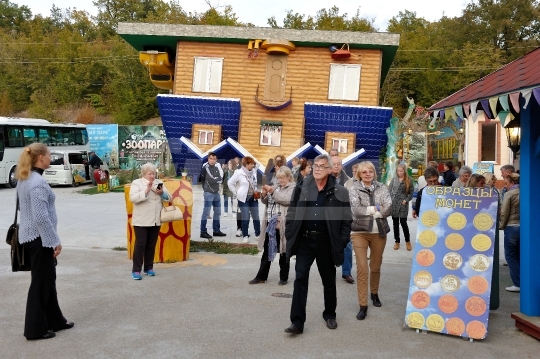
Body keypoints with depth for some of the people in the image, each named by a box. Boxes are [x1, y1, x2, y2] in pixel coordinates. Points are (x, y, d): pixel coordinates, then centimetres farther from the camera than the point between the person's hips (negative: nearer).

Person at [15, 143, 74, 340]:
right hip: (39, 237, -10)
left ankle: (54, 320, 26)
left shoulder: (24, 179, 10)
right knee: (40, 282, 1)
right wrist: (55, 241, -18)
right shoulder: (37, 182, -20)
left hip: (30, 235, 10)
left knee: (47, 279, 16)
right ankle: (35, 329, 11)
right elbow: (41, 217, -24)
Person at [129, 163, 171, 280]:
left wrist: (162, 193, -12)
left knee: (151, 245, 11)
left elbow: (168, 198, 8)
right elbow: (133, 198, -17)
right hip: (141, 221, -4)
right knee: (140, 244, -4)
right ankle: (136, 270, 2)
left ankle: (148, 268, 21)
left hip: (155, 220, 4)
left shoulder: (159, 182, 11)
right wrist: (146, 190, -23)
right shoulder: (136, 183, -2)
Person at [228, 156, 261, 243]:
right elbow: (230, 183, -5)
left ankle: (258, 235, 20)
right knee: (245, 218, -3)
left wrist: (256, 191, 5)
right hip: (243, 198, -5)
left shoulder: (254, 171, 3)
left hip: (253, 198, 5)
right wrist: (236, 193, -5)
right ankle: (245, 236, 9)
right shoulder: (239, 173, -11)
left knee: (256, 217, 8)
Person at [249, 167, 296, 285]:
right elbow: (265, 201, 14)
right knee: (267, 251, 10)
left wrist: (273, 191, -20)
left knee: (283, 252, 6)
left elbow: (286, 200, -20)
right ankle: (261, 276, 18)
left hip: (282, 224, -6)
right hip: (270, 223, 6)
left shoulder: (293, 188, -4)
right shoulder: (275, 186, 15)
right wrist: (264, 194, -7)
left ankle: (284, 277, 18)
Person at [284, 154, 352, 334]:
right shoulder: (301, 188, 1)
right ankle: (297, 321, 2)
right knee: (300, 279, -2)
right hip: (304, 240, 1)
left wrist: (342, 242, -8)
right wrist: (290, 235, -1)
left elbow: (346, 219, -2)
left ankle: (330, 314, 34)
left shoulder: (339, 192, -4)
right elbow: (291, 213, 5)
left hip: (326, 242, -1)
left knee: (329, 280, 14)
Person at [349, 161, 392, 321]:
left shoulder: (382, 189, 5)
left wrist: (367, 211, -11)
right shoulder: (354, 189, -1)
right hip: (359, 232, -2)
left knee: (376, 267, 15)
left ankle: (374, 293, 40)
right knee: (362, 269, -6)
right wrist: (376, 209, -11)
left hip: (379, 232, 3)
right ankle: (363, 305, -1)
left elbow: (388, 209, -8)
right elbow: (356, 210, -16)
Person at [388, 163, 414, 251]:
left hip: (403, 204, -3)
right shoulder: (394, 179, 6)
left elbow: (411, 192, 0)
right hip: (393, 203, 3)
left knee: (403, 223, -4)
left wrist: (406, 200, -11)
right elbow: (389, 190, 8)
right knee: (395, 223, 8)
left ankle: (407, 241, 15)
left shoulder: (409, 180, -1)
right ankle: (397, 241, 20)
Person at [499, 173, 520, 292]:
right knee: (519, 256, 16)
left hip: (512, 227, -6)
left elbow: (504, 213, -10)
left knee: (511, 256, 3)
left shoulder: (509, 194, -10)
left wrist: (501, 226, 4)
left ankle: (517, 284, 1)